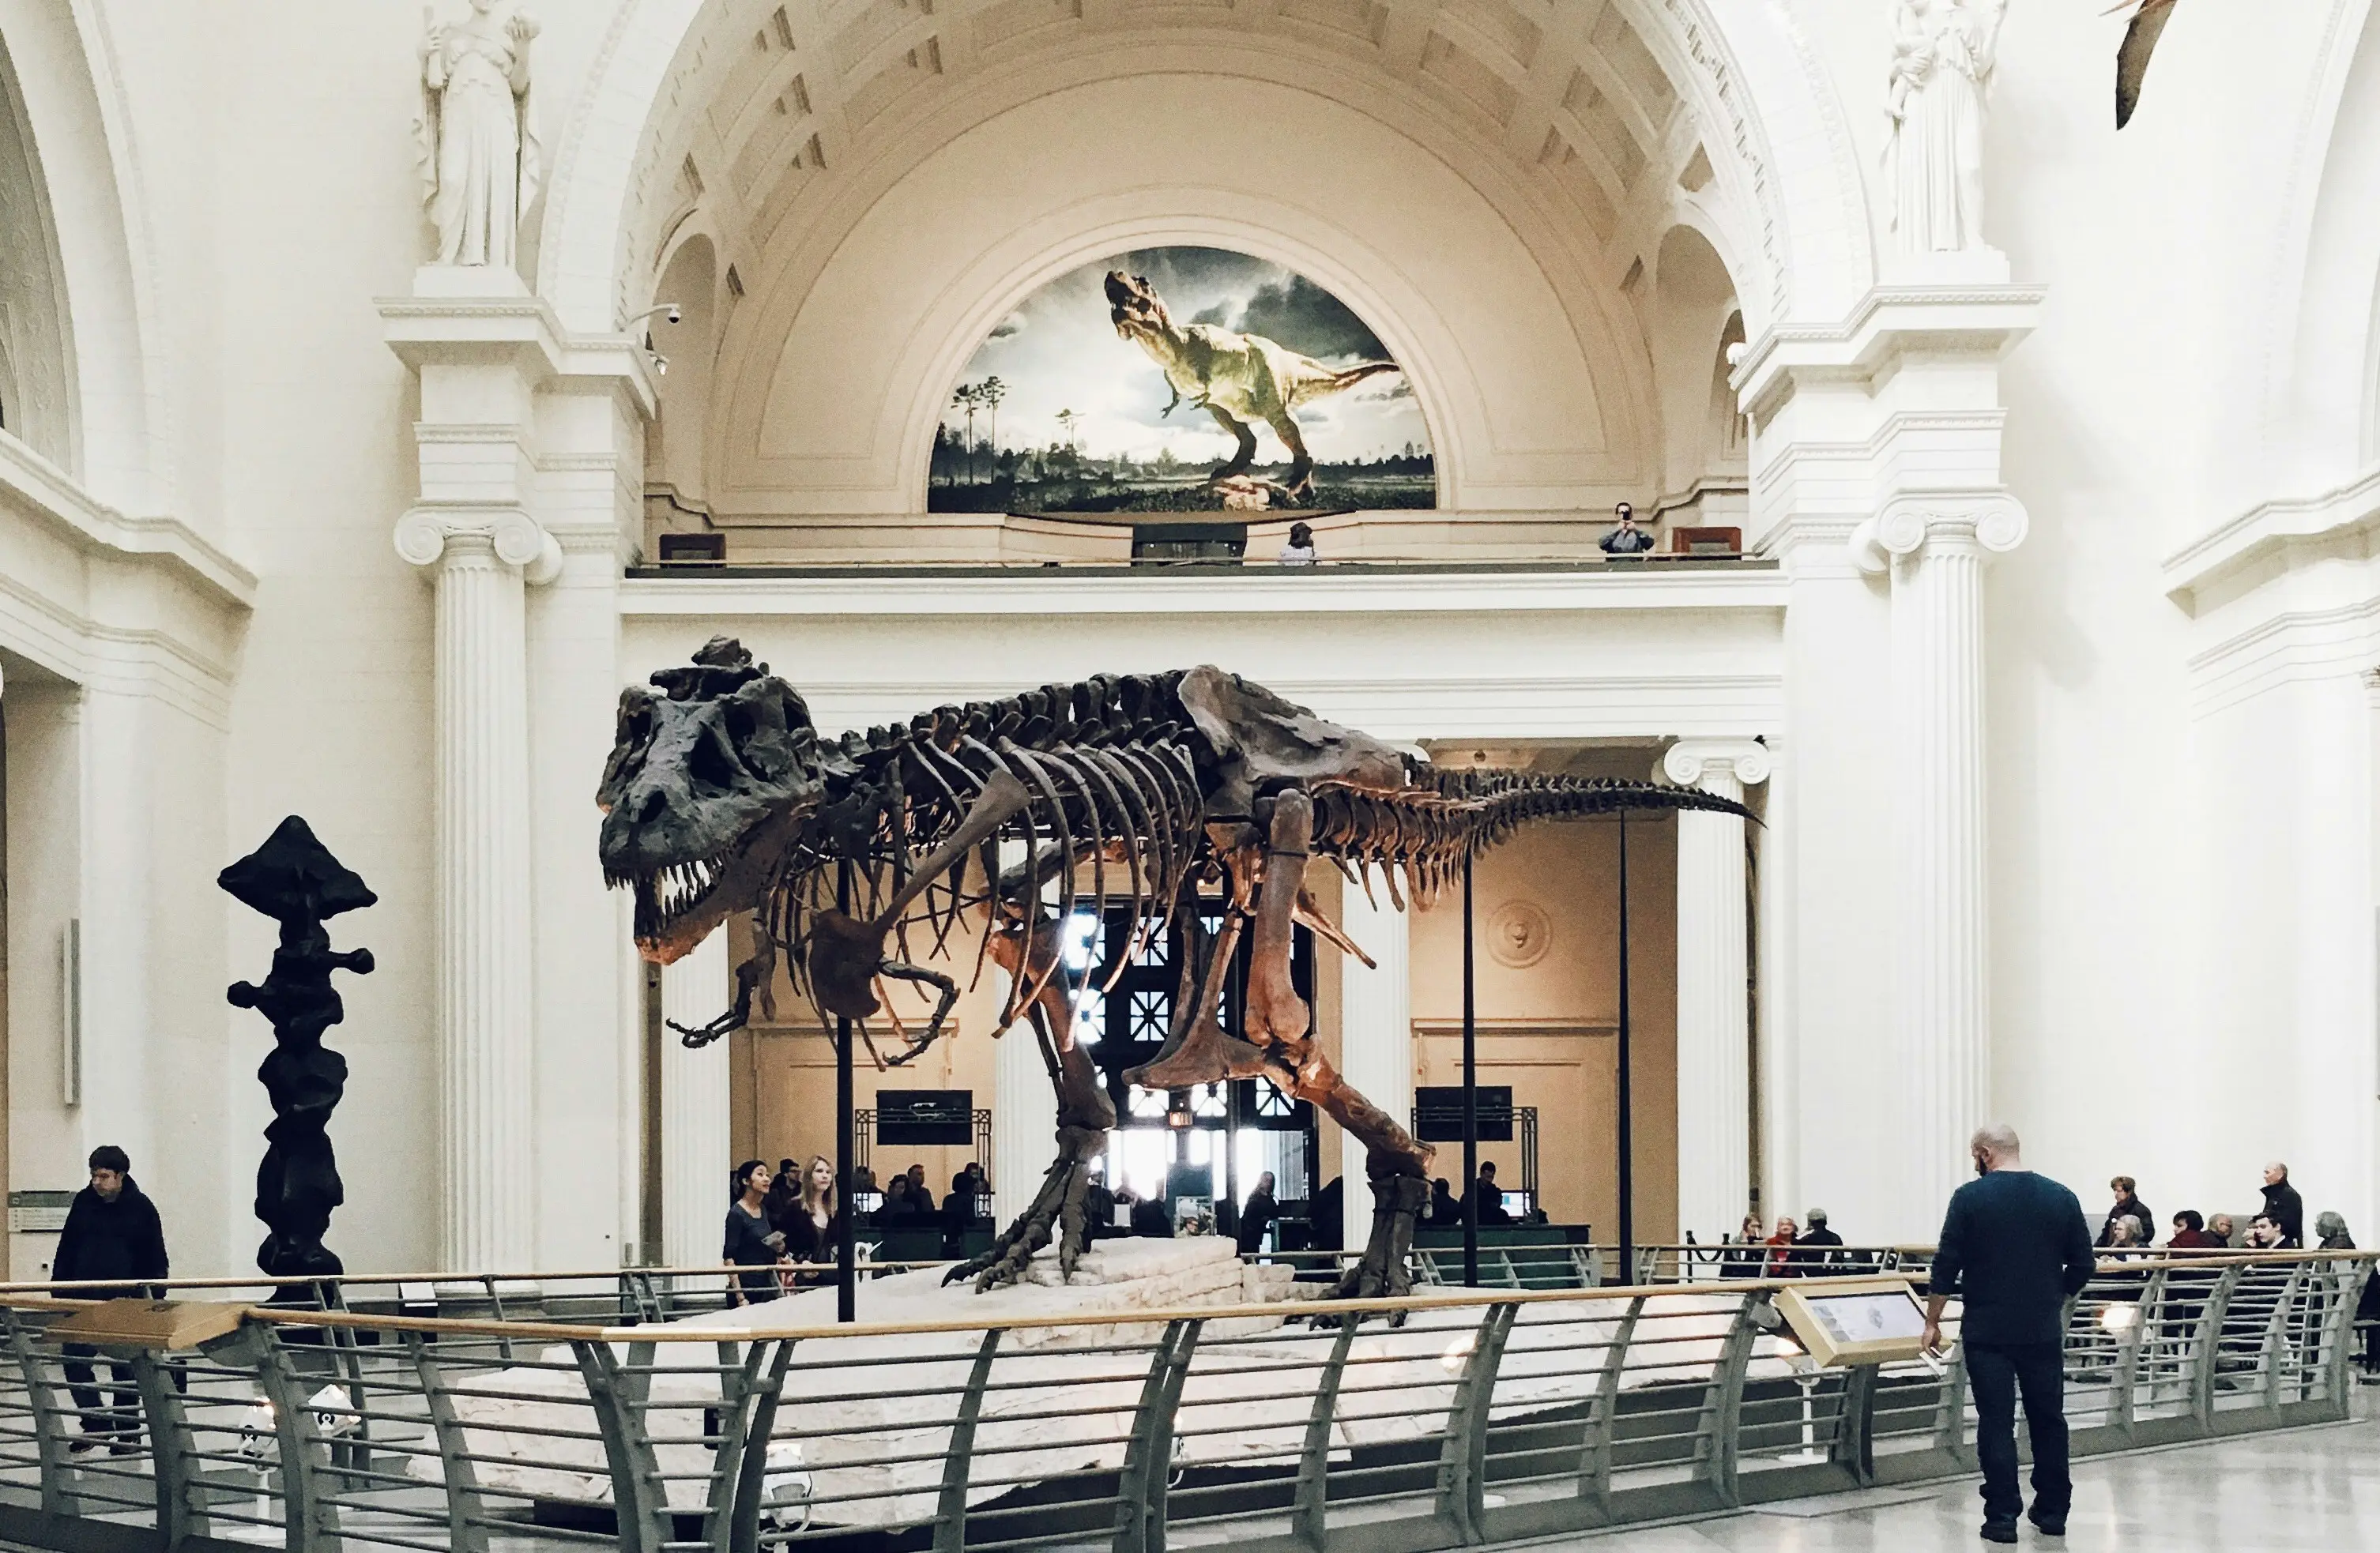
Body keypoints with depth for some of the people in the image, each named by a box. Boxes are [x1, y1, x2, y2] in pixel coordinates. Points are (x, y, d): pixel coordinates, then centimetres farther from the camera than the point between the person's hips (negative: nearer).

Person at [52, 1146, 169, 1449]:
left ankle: (127, 1432, 14)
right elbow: (66, 1251, 12)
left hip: (125, 1302, -3)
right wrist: (59, 1291, 6)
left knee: (124, 1368, 5)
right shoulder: (84, 1202, 6)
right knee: (75, 1362, -5)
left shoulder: (141, 1208, -3)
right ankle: (95, 1424, 5)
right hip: (84, 1297, 3)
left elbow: (156, 1261, 0)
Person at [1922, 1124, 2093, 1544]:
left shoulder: (1970, 1197, -7)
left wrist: (1932, 1323, 1)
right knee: (2048, 1421, 14)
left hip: (1988, 1332, -3)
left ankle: (2002, 1517, -1)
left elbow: (1946, 1268, -7)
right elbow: (2082, 1267, 5)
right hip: (2044, 1332, 3)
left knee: (1996, 1423, 1)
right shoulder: (2061, 1197, 2)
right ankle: (2052, 1511, 19)